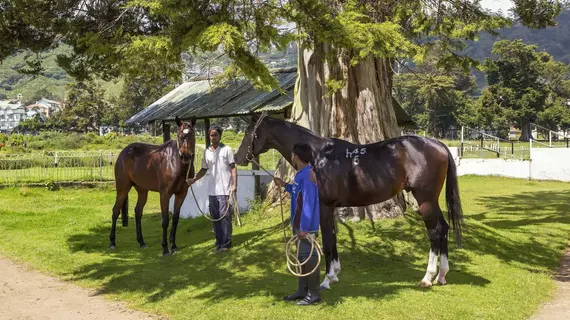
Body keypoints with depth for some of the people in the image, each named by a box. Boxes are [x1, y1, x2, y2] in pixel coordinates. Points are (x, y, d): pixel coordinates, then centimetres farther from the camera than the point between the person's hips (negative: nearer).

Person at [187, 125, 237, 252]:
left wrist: (235, 185, -15)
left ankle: (226, 243, 2)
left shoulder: (227, 150, -4)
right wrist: (193, 180, 5)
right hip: (212, 190, 6)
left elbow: (233, 168, -6)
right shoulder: (207, 152, 11)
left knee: (225, 216, -5)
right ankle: (219, 242, 20)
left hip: (225, 189, -6)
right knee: (215, 217, 10)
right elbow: (204, 169, 18)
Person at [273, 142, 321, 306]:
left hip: (306, 226, -10)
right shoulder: (301, 174, 11)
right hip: (299, 225, 10)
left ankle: (313, 293, 6)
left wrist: (304, 227, -24)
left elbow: (309, 203, -24)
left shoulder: (307, 175, -20)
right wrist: (285, 185, 21)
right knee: (302, 257, 17)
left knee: (309, 257, -2)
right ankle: (302, 290, 27)